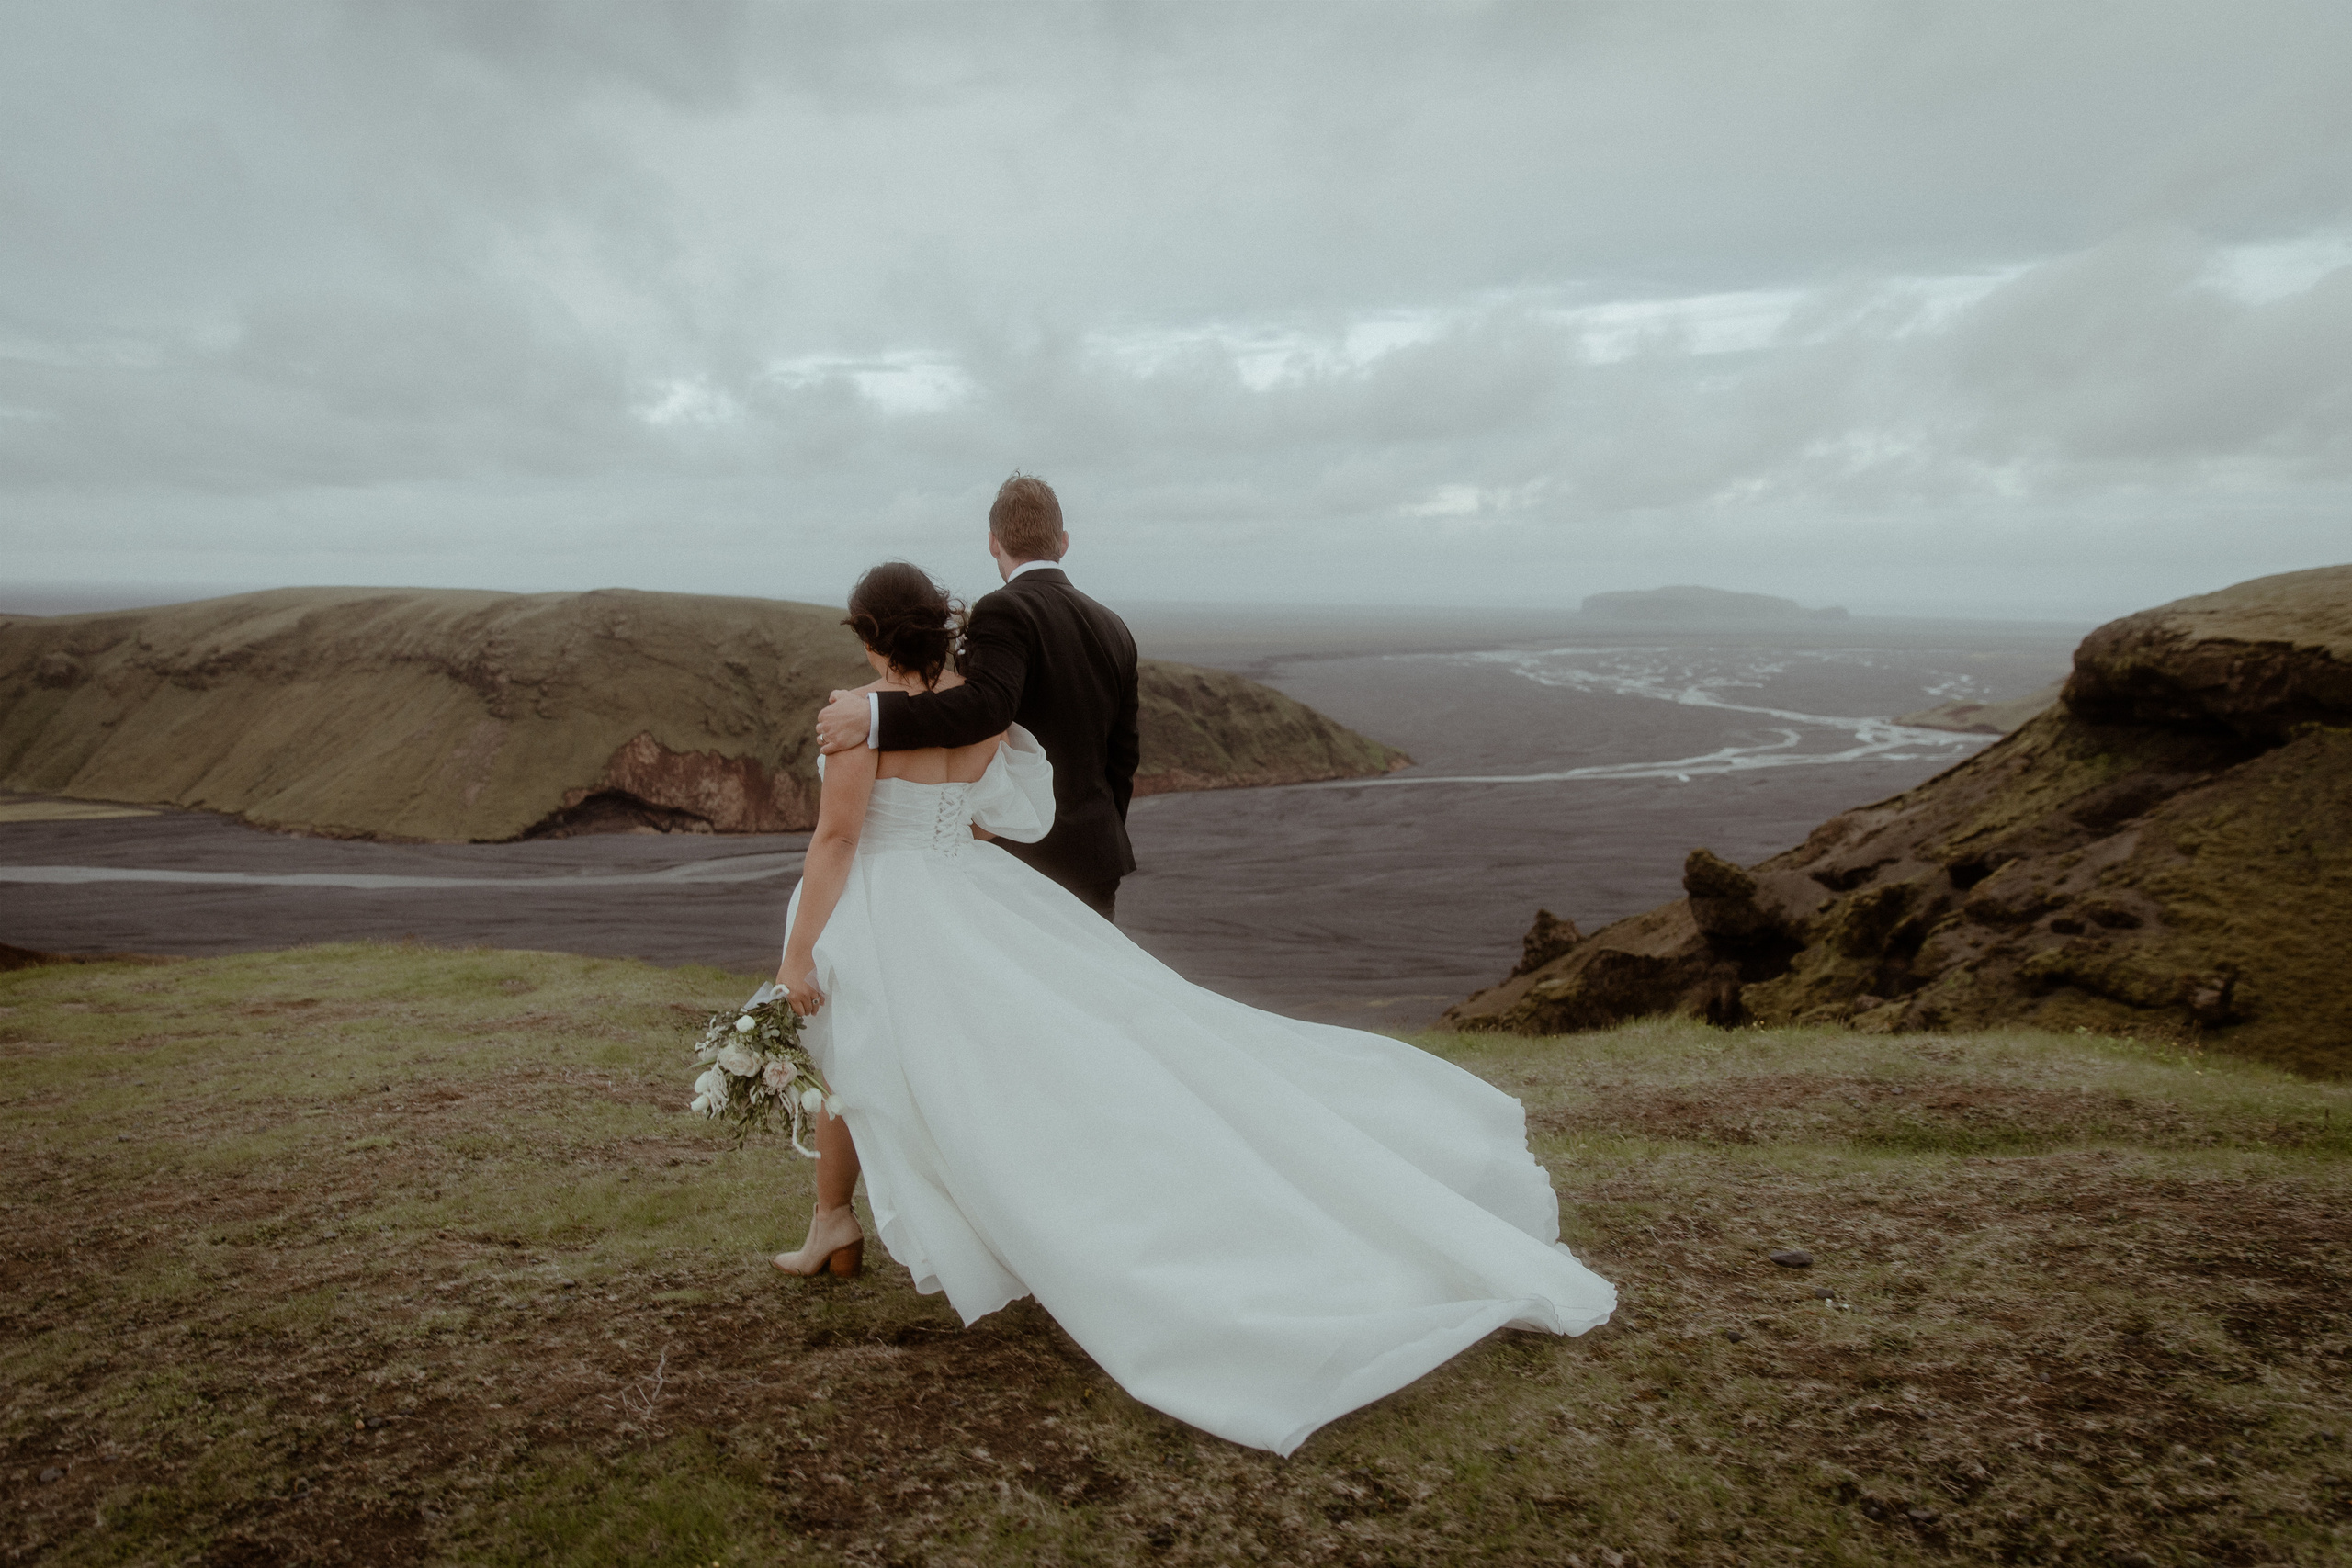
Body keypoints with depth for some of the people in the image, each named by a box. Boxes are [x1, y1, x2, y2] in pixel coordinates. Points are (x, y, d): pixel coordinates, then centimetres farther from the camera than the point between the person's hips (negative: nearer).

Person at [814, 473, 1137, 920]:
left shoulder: (1004, 611, -11)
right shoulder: (1113, 628, 11)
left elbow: (987, 705, -31)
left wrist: (874, 715, -37)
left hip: (1022, 860, -6)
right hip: (1096, 856, 7)